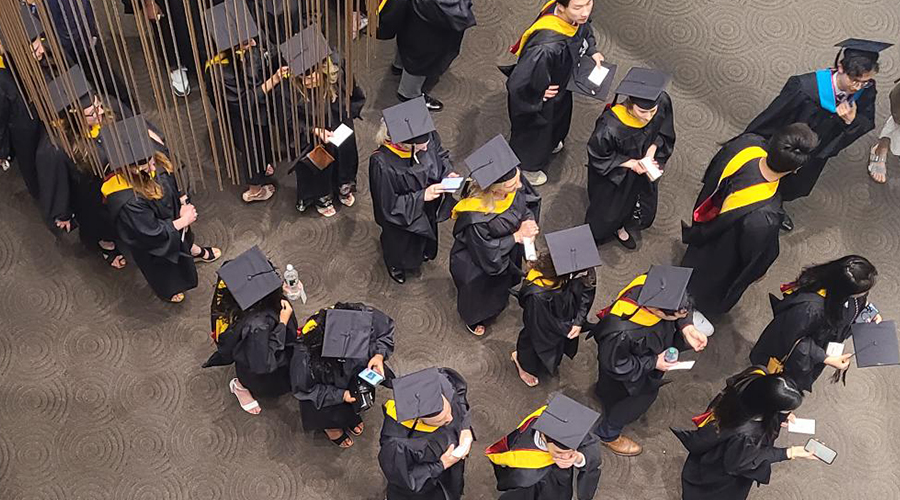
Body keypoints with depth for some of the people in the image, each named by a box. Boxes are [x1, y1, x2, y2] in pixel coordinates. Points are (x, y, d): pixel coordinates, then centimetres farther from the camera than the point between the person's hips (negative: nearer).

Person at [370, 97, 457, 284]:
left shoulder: (429, 136, -29)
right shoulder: (383, 164, -43)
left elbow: (441, 155, -4)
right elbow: (389, 205, -29)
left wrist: (448, 172, -22)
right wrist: (422, 196, -36)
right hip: (401, 216, -5)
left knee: (426, 239, 36)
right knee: (401, 243, 28)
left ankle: (423, 252, 72)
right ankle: (395, 265, 64)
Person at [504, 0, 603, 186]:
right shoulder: (546, 47, -49)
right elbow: (518, 85, -42)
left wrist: (591, 51, -6)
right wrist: (539, 95, -25)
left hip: (559, 82, 7)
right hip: (536, 97, -7)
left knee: (560, 114, 35)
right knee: (534, 131, 23)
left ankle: (550, 143, 69)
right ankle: (527, 167, 55)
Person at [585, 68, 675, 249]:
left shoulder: (662, 102, -30)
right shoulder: (610, 126, -44)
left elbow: (663, 132, -7)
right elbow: (597, 156, -24)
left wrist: (651, 152, -21)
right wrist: (631, 163, -27)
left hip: (643, 169, 5)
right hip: (613, 173, -5)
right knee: (606, 208, 22)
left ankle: (620, 227, 64)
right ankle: (592, 237, 57)